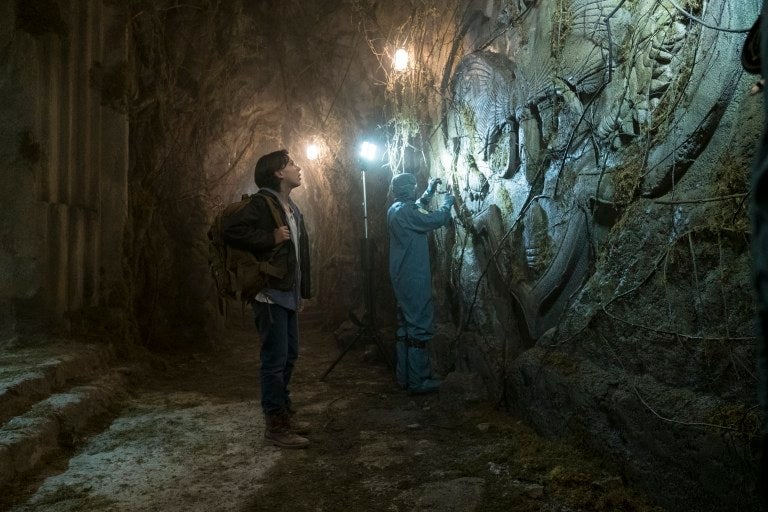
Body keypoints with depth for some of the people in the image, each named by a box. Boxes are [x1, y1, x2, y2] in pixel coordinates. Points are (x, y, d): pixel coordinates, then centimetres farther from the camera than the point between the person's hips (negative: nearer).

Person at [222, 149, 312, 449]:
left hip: (289, 295, 9)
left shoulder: (293, 210, 17)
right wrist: (271, 238, -20)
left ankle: (284, 414, 29)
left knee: (289, 356, 15)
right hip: (270, 294, -9)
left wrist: (301, 293, 17)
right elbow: (230, 232, -23)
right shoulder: (262, 203, -11)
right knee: (275, 360, -5)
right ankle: (275, 426, 5)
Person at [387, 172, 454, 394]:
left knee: (406, 325, 14)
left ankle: (404, 376, 21)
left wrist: (429, 192, 30)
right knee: (419, 327, -4)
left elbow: (418, 209, 31)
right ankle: (418, 381, 1)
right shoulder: (405, 211, -18)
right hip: (414, 278, -10)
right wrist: (447, 201, 2)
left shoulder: (395, 209, 11)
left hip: (402, 276, 10)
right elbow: (436, 219, -16)